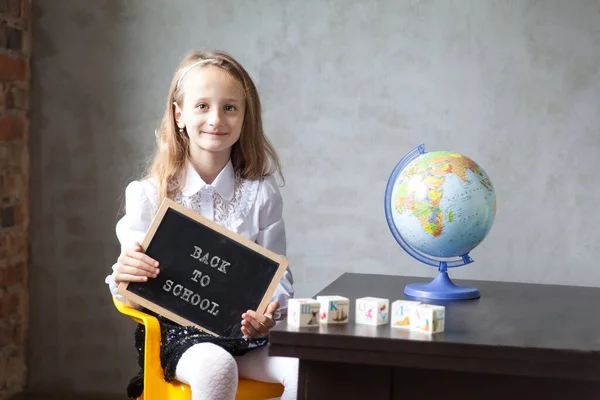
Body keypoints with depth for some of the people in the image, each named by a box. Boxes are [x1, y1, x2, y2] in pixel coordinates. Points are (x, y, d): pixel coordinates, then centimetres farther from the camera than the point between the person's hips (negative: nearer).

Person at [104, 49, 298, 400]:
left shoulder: (261, 194, 7)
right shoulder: (148, 194, 2)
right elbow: (134, 286, 2)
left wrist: (270, 313, -15)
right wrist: (123, 278, -22)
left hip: (247, 331, 2)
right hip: (176, 330, -2)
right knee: (216, 367, -35)